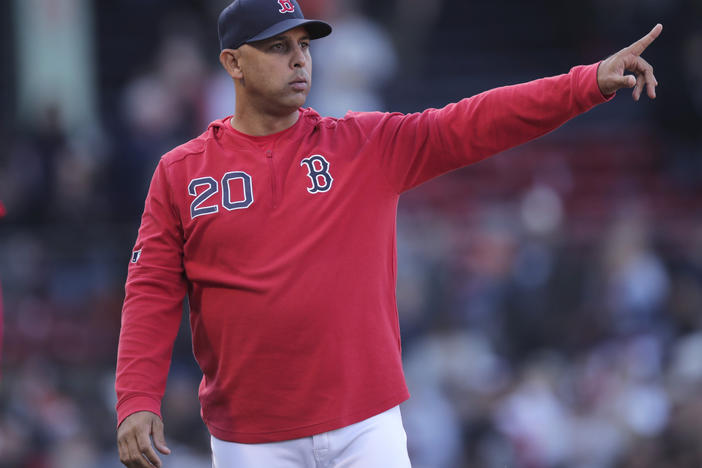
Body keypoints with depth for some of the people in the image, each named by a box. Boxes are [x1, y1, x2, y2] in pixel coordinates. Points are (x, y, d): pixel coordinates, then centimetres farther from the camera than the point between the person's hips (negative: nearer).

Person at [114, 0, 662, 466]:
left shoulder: (370, 145, 5)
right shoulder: (181, 173, 3)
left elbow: (473, 124, -3)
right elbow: (153, 293, 0)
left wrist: (591, 83, -14)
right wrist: (137, 401, -12)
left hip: (365, 423, 1)